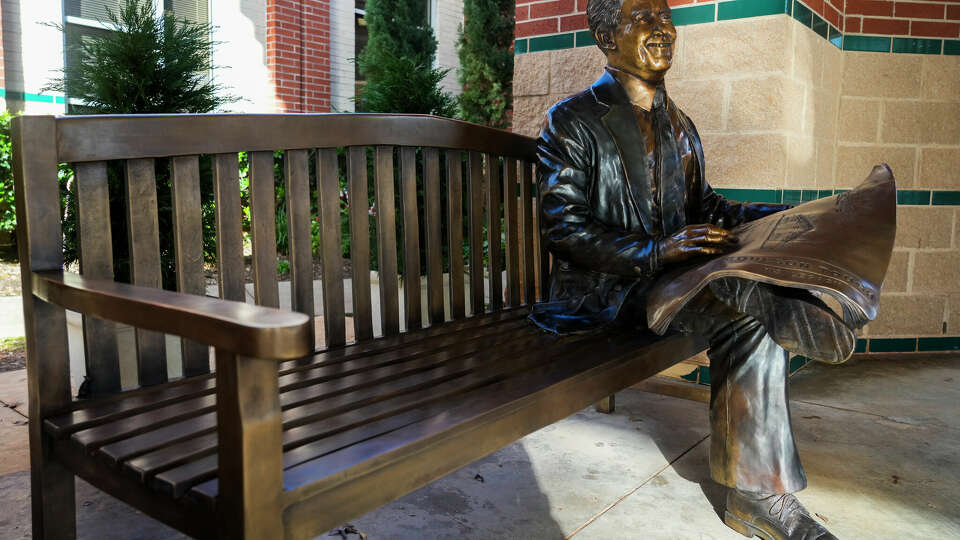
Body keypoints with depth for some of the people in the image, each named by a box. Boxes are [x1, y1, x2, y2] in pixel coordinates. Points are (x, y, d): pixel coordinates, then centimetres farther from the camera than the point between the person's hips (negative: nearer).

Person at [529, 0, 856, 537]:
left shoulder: (678, 126, 18)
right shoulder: (572, 120, -5)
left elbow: (704, 205, 20)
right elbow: (562, 229, -13)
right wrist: (656, 251, -25)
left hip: (669, 274, 6)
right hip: (603, 289, -6)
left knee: (752, 323, -21)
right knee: (741, 297, -31)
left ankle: (758, 494, -14)